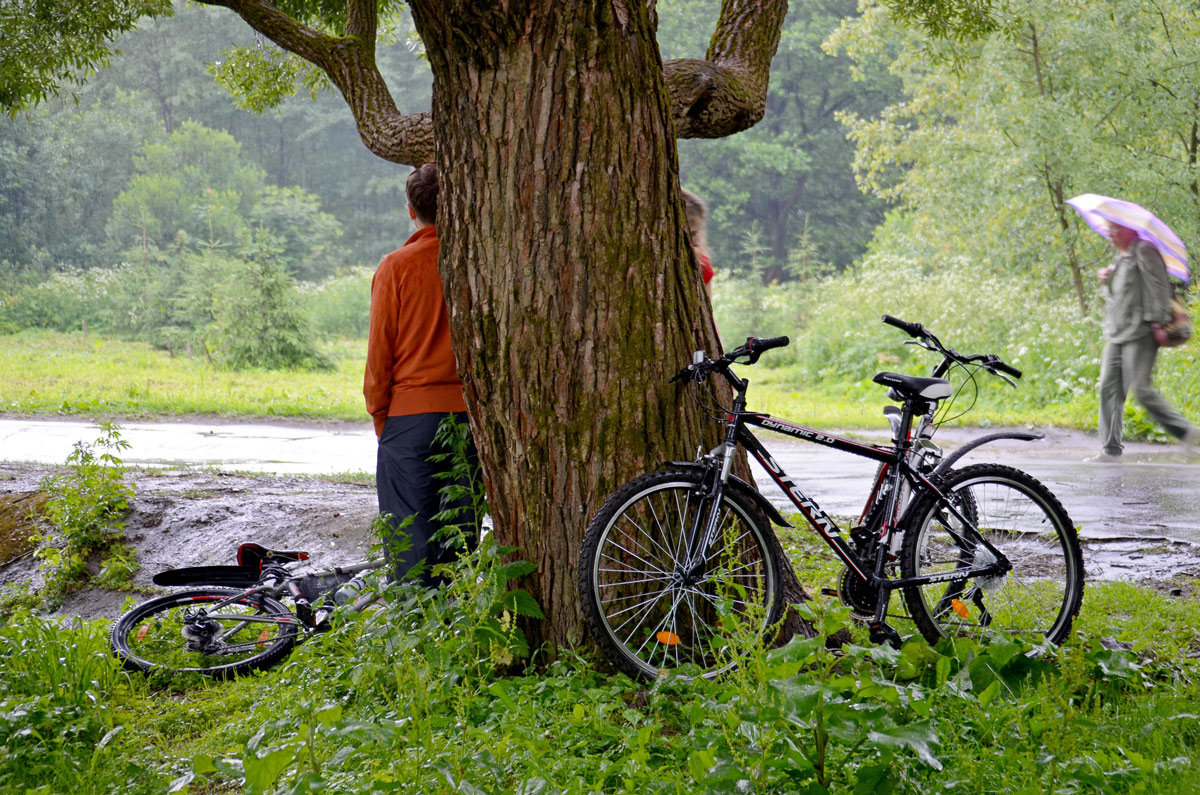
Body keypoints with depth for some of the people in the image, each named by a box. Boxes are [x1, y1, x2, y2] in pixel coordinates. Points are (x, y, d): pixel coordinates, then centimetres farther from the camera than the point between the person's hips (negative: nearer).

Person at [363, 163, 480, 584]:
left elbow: (380, 350, -3)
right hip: (470, 411, 3)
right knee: (464, 529, 11)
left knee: (409, 534, 1)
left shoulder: (397, 266, -6)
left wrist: (379, 415, 7)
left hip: (411, 413, -3)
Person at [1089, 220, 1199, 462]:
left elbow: (1158, 287, -13)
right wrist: (1106, 281, 9)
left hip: (1139, 334, -9)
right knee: (1109, 389, 1)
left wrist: (1157, 320, -19)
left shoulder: (1144, 252, -6)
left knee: (1141, 388, -13)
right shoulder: (1119, 258, 21)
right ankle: (1110, 449, 2)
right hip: (1116, 336, 9)